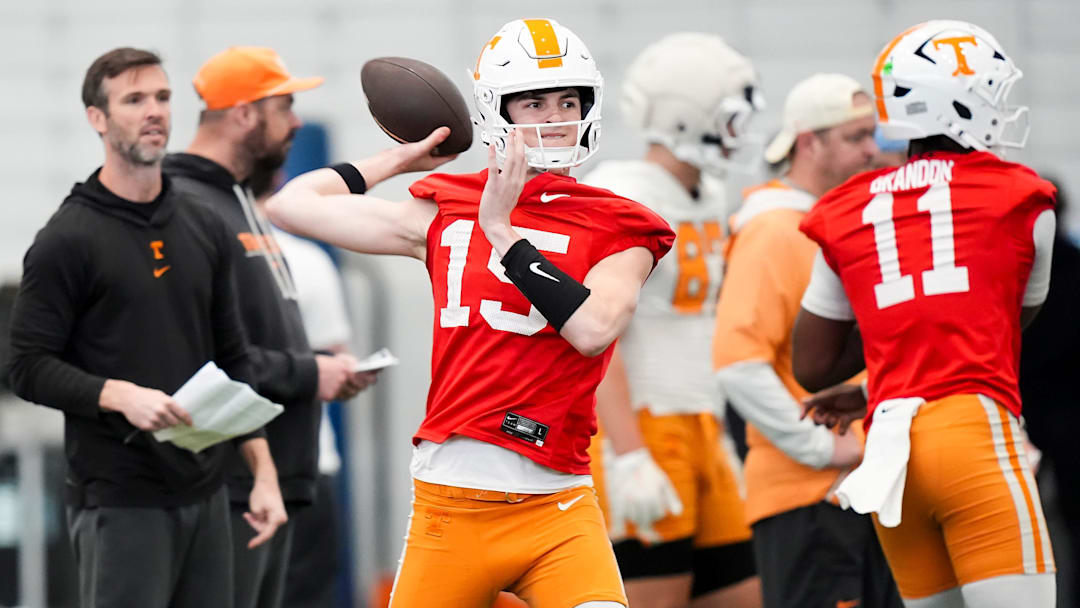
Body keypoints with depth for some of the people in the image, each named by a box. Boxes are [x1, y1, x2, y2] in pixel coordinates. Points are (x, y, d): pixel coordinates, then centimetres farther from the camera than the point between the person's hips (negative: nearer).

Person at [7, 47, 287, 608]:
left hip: (206, 496, 6)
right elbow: (29, 367, -8)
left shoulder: (203, 230, 13)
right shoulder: (69, 239, -6)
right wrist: (122, 396, -23)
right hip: (120, 499, -6)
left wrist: (264, 472, 9)